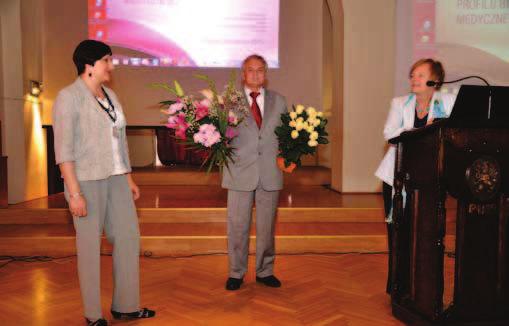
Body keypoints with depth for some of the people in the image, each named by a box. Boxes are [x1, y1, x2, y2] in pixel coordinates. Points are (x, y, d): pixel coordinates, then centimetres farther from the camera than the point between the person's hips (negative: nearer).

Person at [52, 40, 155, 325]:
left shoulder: (110, 96, 11)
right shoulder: (69, 97, -12)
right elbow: (63, 149, -16)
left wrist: (129, 179, 14)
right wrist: (74, 193, -20)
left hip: (115, 179, 7)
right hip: (87, 181, -7)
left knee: (129, 237, 8)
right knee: (90, 245, 3)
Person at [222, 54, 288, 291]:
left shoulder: (278, 101, 12)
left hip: (270, 174, 3)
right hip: (240, 173, -2)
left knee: (267, 226, 11)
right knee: (238, 226, 5)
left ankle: (265, 271, 26)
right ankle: (236, 273, 20)